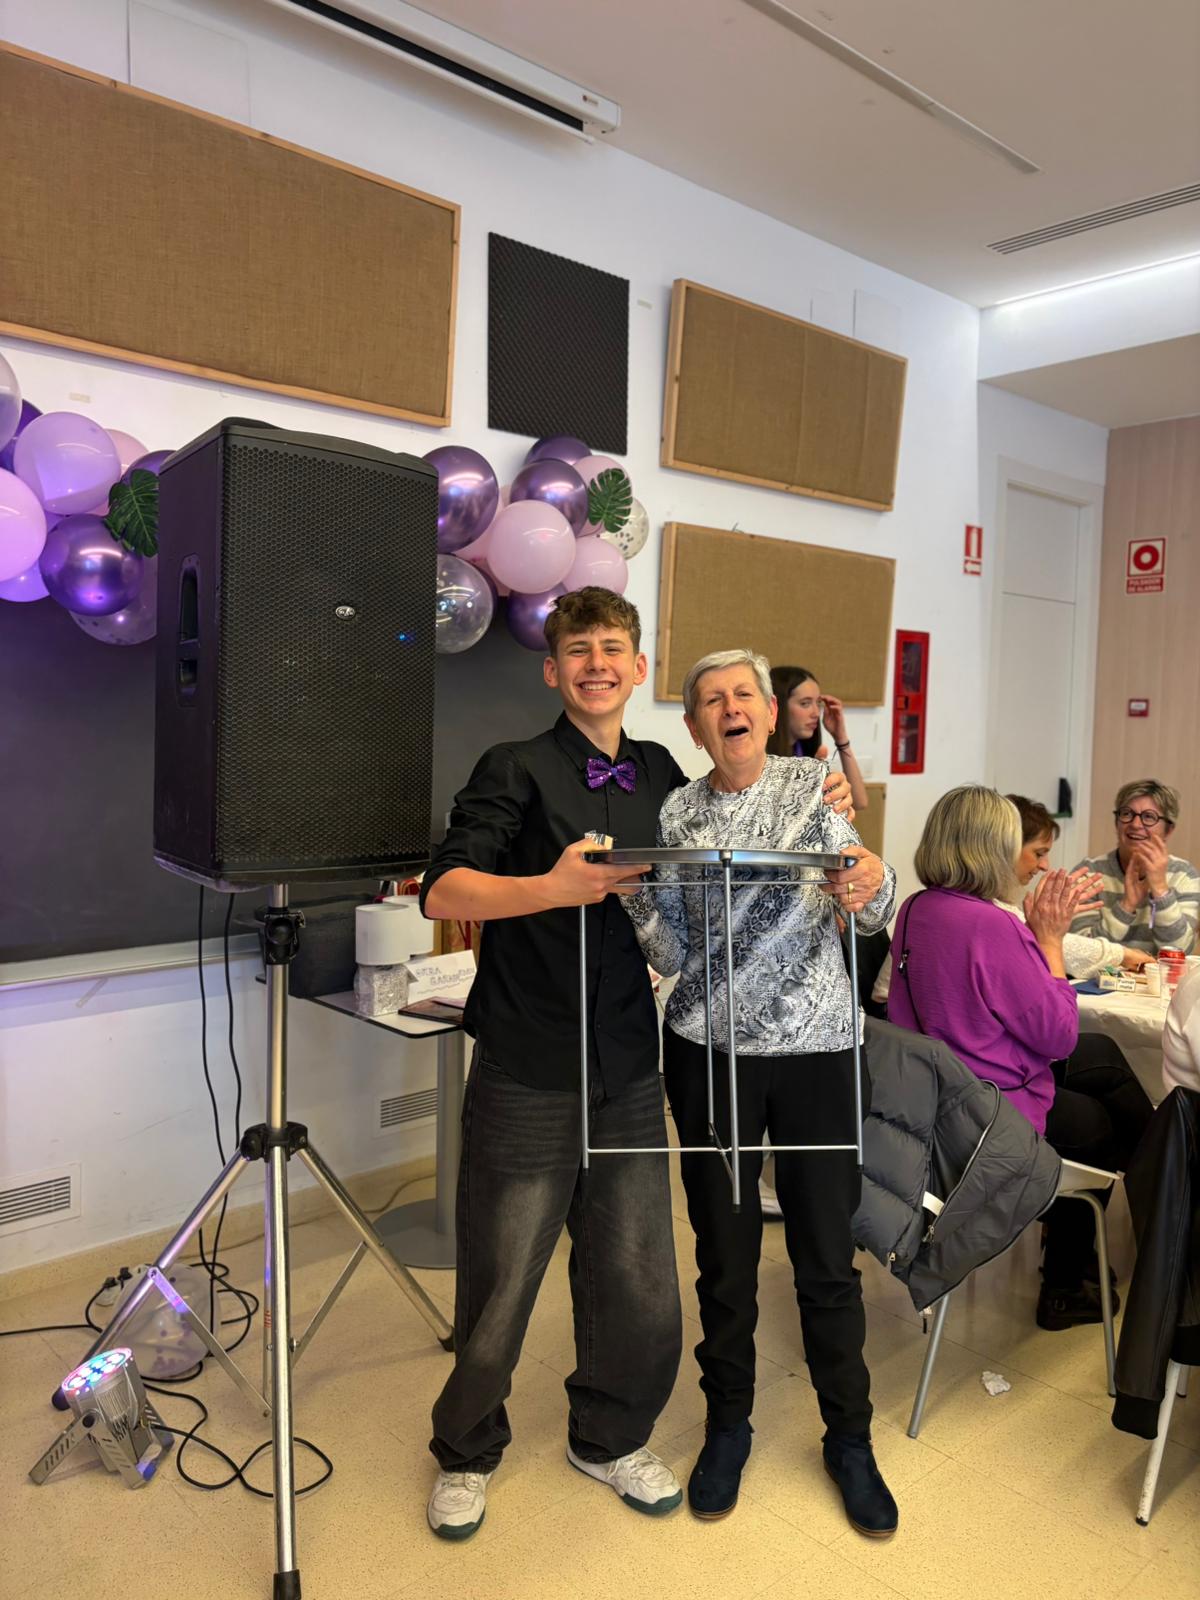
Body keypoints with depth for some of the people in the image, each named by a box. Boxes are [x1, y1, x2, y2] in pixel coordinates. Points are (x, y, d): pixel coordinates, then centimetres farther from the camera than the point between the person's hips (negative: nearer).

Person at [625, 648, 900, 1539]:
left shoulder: (817, 789, -2)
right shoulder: (675, 815, 1)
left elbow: (872, 916, -8)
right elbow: (674, 955, 0)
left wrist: (874, 884, -30)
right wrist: (633, 892, -16)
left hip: (816, 1047, -1)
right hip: (709, 1050, 1)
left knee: (828, 1255, 8)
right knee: (725, 1252, 12)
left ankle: (850, 1437, 30)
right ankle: (728, 1423, 33)